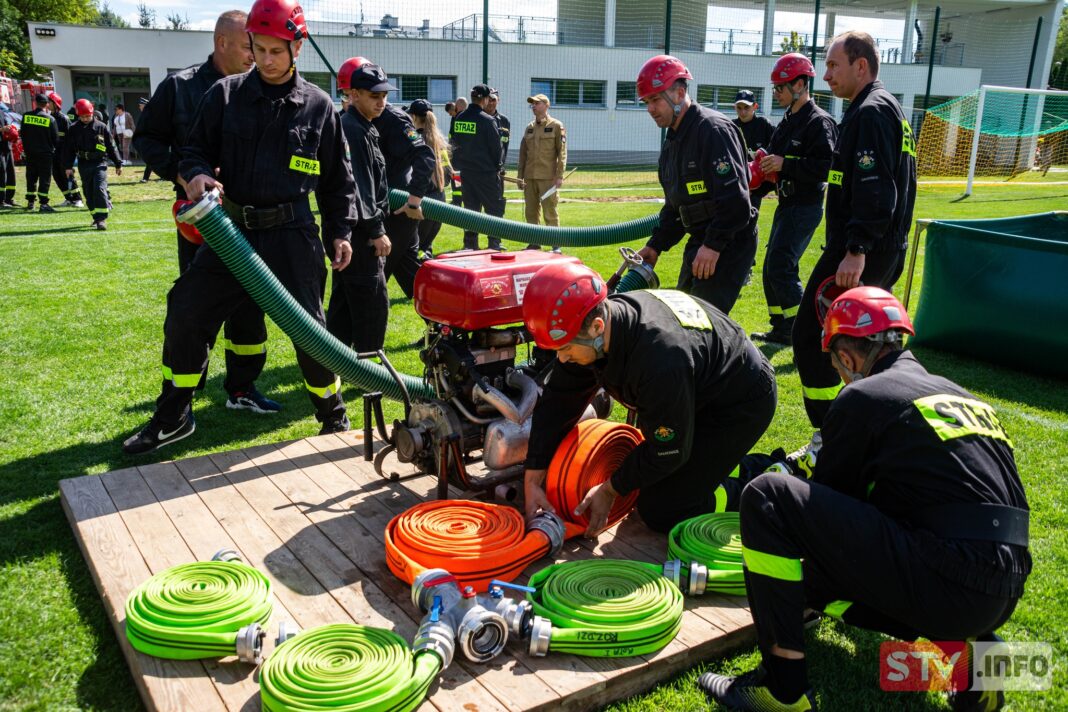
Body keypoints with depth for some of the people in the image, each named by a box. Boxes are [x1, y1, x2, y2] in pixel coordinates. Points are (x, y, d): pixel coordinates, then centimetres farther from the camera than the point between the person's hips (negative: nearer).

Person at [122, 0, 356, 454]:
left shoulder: (318, 106, 2)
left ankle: (334, 415, 24)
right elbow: (197, 148, 9)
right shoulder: (225, 94, 4)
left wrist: (341, 232, 6)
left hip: (292, 235, -2)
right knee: (185, 316, 3)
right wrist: (196, 174, -13)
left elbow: (337, 178, 8)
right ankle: (172, 418, 22)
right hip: (231, 229, 2)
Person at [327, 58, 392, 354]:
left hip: (357, 232, 11)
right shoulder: (352, 130, -16)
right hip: (359, 231, -11)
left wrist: (376, 225, 21)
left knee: (345, 301, 17)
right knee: (374, 302, -5)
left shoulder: (363, 128, 16)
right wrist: (376, 231, -19)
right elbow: (358, 188, -21)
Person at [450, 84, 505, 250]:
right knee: (494, 209, 4)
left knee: (470, 208, 13)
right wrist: (498, 166, 5)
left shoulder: (458, 118, 4)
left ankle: (470, 243, 13)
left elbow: (453, 142, 12)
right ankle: (494, 243, 2)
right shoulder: (487, 120, -13)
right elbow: (497, 147, -10)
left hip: (466, 171, 6)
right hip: (486, 171, -6)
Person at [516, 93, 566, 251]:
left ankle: (556, 245, 3)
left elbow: (562, 153, -5)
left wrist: (559, 176, -12)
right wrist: (520, 176, 11)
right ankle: (534, 242, 17)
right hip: (530, 177, 5)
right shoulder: (529, 128, 15)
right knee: (531, 212, 7)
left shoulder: (556, 126, 1)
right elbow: (523, 153, 17)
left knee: (550, 212, -4)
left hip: (548, 177, -5)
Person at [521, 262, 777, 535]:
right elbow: (557, 402, -9)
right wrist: (532, 481, -10)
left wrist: (609, 491, -14)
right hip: (698, 394, 9)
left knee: (661, 514, -11)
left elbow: (668, 451, -27)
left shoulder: (661, 361, -43)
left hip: (739, 406, -8)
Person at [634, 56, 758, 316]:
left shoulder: (713, 129, -16)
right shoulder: (672, 141, 15)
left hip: (729, 244, -10)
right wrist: (655, 245, 11)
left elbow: (735, 198, -24)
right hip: (700, 242, 10)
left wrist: (714, 245, -24)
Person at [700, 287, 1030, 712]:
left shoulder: (862, 397, -2)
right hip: (1002, 593, 8)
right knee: (813, 578, 25)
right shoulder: (957, 394, 21)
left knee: (767, 498, -7)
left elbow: (827, 494, 7)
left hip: (948, 585, -8)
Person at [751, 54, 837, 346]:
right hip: (787, 204, 10)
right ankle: (782, 331, 24)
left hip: (805, 208, -10)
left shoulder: (819, 122, -14)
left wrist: (784, 164, -23)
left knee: (781, 268, -14)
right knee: (772, 269, 12)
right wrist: (766, 166, 4)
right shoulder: (788, 122, 16)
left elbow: (826, 167, -24)